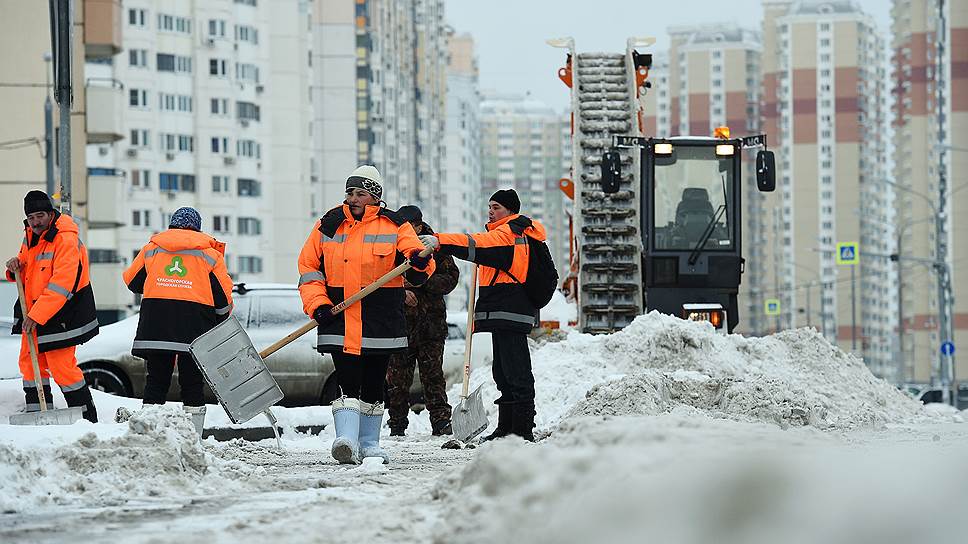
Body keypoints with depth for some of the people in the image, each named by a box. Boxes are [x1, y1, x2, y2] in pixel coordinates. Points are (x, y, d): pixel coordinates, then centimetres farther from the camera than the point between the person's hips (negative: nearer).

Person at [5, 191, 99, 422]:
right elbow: (27, 270, 21)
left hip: (61, 312, -8)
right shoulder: (31, 235, 7)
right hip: (32, 309, 8)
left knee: (61, 365, -11)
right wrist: (17, 266, -5)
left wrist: (36, 316, -29)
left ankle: (87, 417, 0)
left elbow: (61, 284, -26)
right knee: (29, 361, 9)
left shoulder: (66, 240, -21)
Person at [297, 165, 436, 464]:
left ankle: (369, 443, 21)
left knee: (373, 385, 10)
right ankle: (346, 440, -19)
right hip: (340, 320, 0)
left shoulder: (395, 227, 1)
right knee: (347, 383, -12)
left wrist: (419, 264, -27)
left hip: (380, 322, 0)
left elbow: (418, 260, -2)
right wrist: (317, 304, -3)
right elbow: (308, 266, 10)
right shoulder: (329, 225, 6)